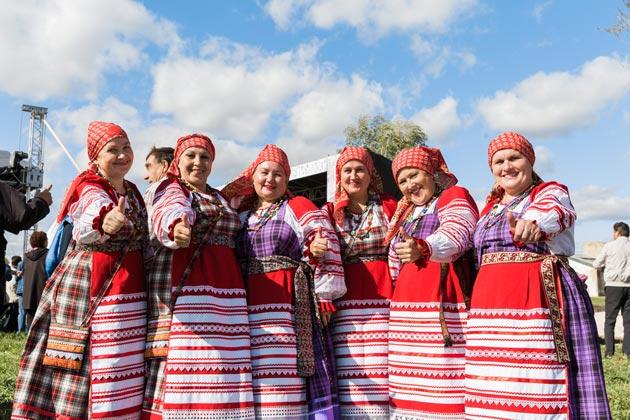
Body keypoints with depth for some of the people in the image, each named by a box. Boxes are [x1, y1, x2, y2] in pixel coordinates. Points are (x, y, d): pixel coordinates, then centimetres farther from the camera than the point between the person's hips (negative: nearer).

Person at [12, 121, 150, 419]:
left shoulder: (133, 193, 15)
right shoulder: (90, 189, -6)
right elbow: (95, 212, -32)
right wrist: (105, 222, -55)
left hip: (128, 290, 7)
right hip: (88, 286, -7)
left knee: (122, 377, 6)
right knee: (83, 364, -7)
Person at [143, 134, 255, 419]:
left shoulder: (221, 199, 23)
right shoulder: (171, 189, 5)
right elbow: (168, 211, -20)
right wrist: (177, 225, -42)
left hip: (225, 289, 5)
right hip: (183, 286, -5)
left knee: (222, 366, 0)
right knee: (181, 357, -11)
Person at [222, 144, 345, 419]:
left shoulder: (298, 207, 6)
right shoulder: (241, 216, 21)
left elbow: (325, 248, -3)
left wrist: (324, 297, -9)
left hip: (291, 306, -4)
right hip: (250, 308, 5)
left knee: (289, 373, -9)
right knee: (257, 376, 4)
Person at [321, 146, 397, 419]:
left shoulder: (390, 207, 12)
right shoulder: (329, 212, 12)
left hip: (385, 300, 0)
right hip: (347, 305, 0)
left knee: (384, 373, -4)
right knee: (352, 382, -4)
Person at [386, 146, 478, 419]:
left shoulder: (455, 196, 2)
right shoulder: (406, 212, 23)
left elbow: (456, 234, -20)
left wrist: (423, 248, -37)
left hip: (445, 300, -7)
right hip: (407, 305, 7)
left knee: (444, 377, -12)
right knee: (413, 376, 5)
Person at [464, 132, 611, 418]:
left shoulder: (550, 193, 1)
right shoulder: (491, 207, 20)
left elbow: (555, 212, -24)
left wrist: (534, 223, -47)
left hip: (539, 299, -6)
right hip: (491, 305, 6)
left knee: (539, 380, -10)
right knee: (496, 385, 5)